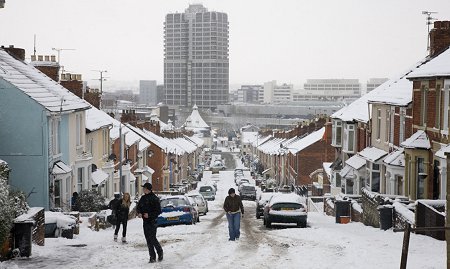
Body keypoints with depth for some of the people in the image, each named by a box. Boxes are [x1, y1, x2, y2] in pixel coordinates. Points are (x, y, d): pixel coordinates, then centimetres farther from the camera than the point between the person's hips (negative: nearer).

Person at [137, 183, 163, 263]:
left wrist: (149, 215, -21)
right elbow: (138, 207, 19)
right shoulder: (143, 198, 10)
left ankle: (160, 252, 15)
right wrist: (139, 213, -2)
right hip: (145, 221, 7)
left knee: (152, 239, -8)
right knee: (148, 240, 6)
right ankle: (152, 257, 12)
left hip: (152, 221, -6)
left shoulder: (154, 199, -10)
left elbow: (158, 211, -12)